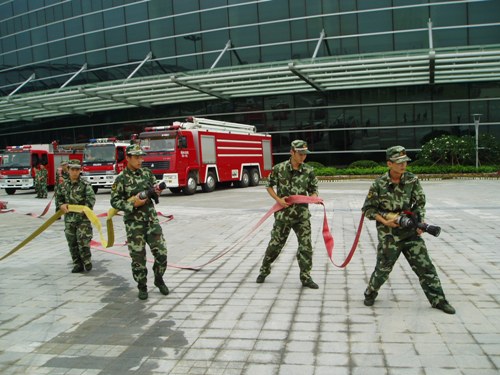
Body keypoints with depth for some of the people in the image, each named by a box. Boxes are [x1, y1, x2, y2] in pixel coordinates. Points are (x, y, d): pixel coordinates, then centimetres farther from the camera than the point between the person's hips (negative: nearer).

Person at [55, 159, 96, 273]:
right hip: (69, 218, 4)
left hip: (83, 218, -4)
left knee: (83, 241, -7)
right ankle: (78, 264, 20)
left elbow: (91, 198, -12)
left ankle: (87, 261, 14)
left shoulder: (85, 184, -4)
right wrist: (61, 205, -6)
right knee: (72, 243, 9)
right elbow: (58, 198, 15)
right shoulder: (63, 185, 9)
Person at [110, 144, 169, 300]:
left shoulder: (147, 172, 6)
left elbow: (155, 187, 18)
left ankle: (159, 280, 24)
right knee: (138, 256, 3)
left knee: (161, 252, 1)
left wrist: (156, 191, -5)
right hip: (134, 222, -3)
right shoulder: (121, 178, -7)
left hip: (151, 218, 4)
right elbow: (114, 201, -7)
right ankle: (142, 287, 19)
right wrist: (132, 204, -19)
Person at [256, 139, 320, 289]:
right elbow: (269, 186, 4)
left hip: (302, 214, 2)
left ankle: (305, 277, 13)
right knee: (275, 244, 10)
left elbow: (313, 190, 5)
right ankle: (264, 270, 31)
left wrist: (315, 198, -18)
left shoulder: (309, 171, -2)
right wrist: (278, 199, -10)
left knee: (306, 246, 0)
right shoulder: (279, 168, -7)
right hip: (283, 213, -1)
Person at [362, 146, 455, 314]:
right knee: (383, 267, 7)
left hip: (411, 232, 3)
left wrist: (420, 222, -7)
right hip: (388, 234, -3)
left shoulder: (413, 180, -2)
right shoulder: (379, 184, -10)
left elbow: (420, 203, 6)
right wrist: (384, 221, -15)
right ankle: (370, 293, 30)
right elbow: (368, 209, -4)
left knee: (425, 266, 3)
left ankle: (438, 300, 15)